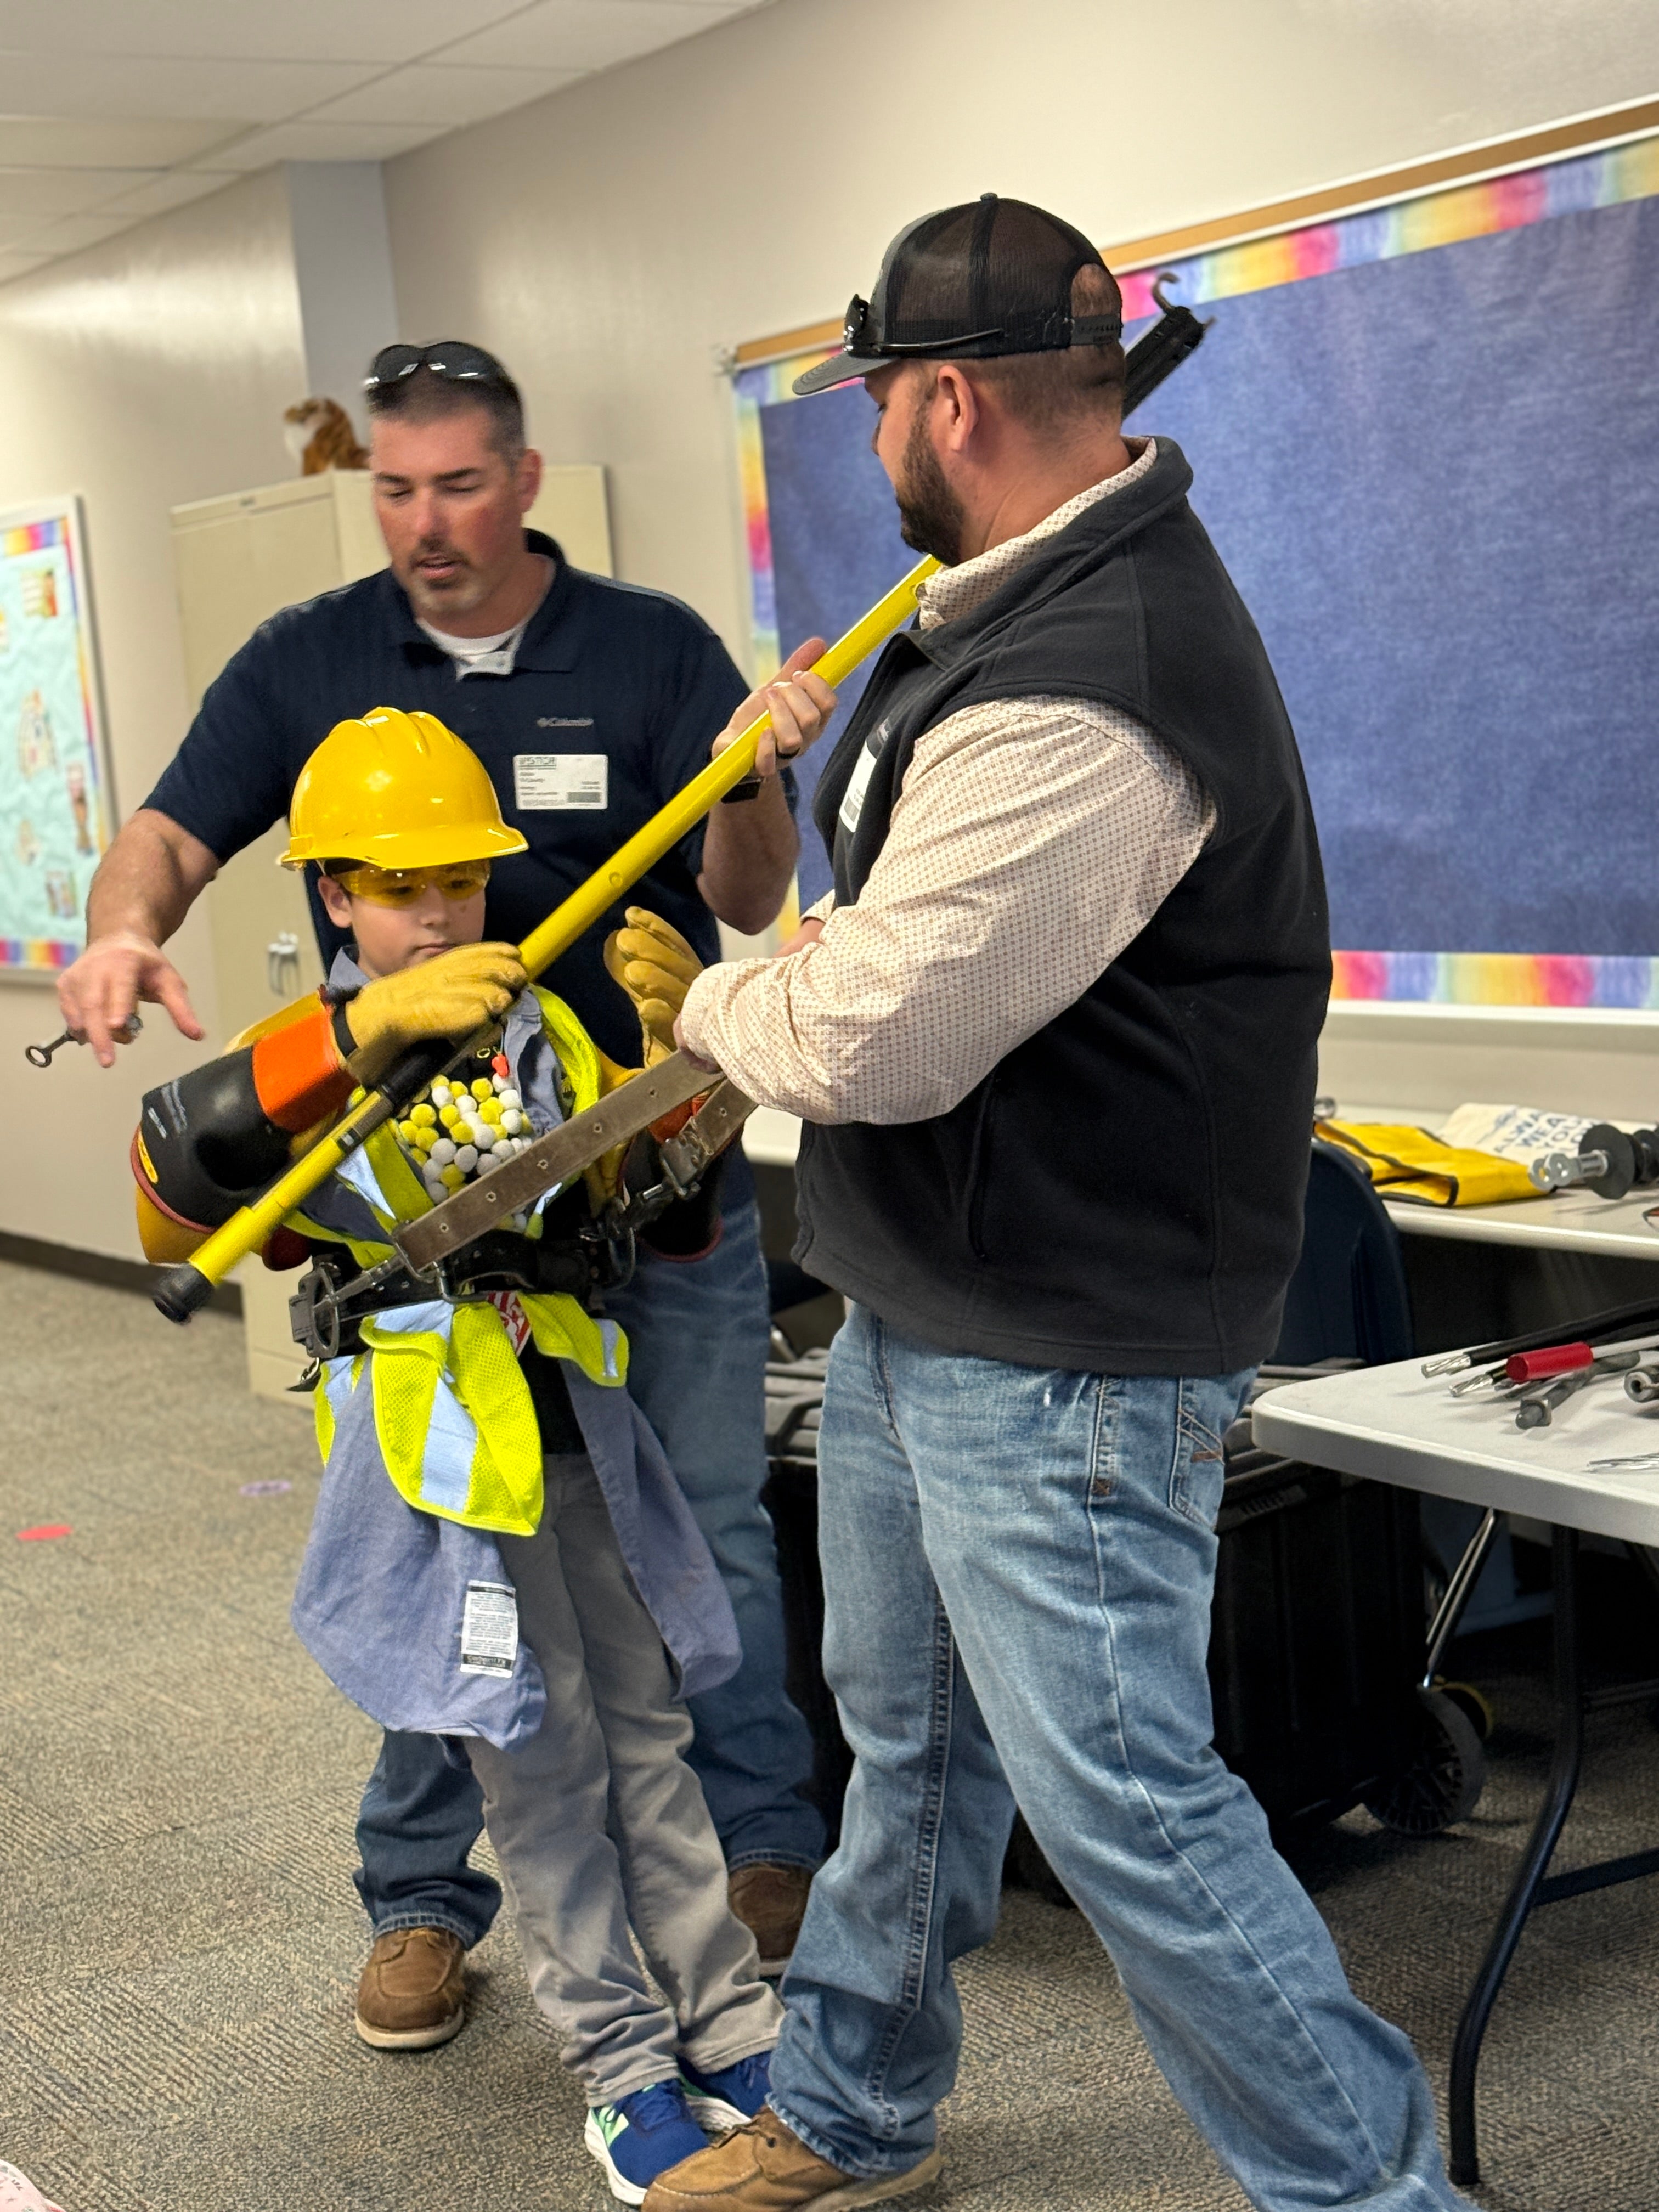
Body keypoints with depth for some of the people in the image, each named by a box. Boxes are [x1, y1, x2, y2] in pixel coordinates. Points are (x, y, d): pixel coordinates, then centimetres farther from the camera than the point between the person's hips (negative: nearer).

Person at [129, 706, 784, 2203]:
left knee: (645, 1733, 10)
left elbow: (677, 1217, 8)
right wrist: (360, 1034, -37)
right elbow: (176, 1168, -26)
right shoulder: (307, 1063, -3)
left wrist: (680, 1053, -10)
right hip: (436, 1454, -4)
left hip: (574, 1431, 4)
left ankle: (735, 2037, 18)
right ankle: (621, 2065, 13)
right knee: (540, 1767, 1)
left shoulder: (544, 1032, 10)